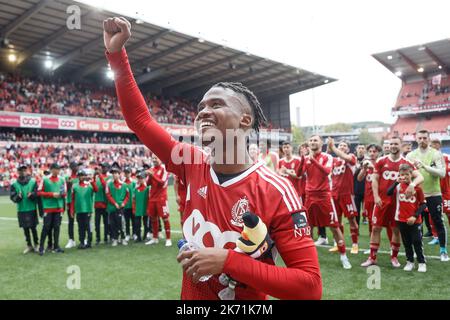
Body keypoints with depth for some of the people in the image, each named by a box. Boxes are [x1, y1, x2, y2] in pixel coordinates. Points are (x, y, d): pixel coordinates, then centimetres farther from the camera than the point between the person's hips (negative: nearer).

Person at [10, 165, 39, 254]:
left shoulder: (33, 182, -1)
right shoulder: (14, 184, 2)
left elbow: (37, 194, -3)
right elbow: (12, 197, -2)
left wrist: (32, 194, -23)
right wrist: (18, 197, -24)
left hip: (32, 209, -1)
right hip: (21, 210, 2)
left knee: (33, 228, 2)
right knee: (25, 229, 10)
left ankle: (36, 244, 17)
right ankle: (29, 245, 22)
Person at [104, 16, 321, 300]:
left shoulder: (275, 191, -22)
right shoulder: (193, 165, -8)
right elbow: (140, 120, 1)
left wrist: (227, 260, -29)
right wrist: (116, 53, -5)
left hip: (248, 294, -4)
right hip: (190, 296, 5)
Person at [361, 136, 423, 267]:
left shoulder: (406, 163, -1)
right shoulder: (381, 161, 1)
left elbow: (420, 177, -11)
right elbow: (374, 179, 2)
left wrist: (412, 184, -32)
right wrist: (376, 196, -8)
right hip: (382, 200, 0)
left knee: (396, 229, 8)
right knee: (376, 228, 1)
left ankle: (394, 257, 24)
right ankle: (372, 258, 11)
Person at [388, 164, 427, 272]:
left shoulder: (417, 187, -6)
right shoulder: (398, 186, -1)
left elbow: (423, 204, -4)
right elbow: (389, 193, -18)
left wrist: (415, 216, -13)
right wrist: (396, 182, -25)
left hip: (414, 221, -2)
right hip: (401, 220, 2)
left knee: (417, 242, 3)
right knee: (406, 243, 13)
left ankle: (422, 263, 18)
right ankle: (410, 262, 25)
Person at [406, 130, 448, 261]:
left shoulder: (436, 154, -6)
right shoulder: (411, 155, 2)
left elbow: (442, 173, -16)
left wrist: (425, 166, -26)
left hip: (434, 194, -2)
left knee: (438, 222, 5)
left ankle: (443, 250, 20)